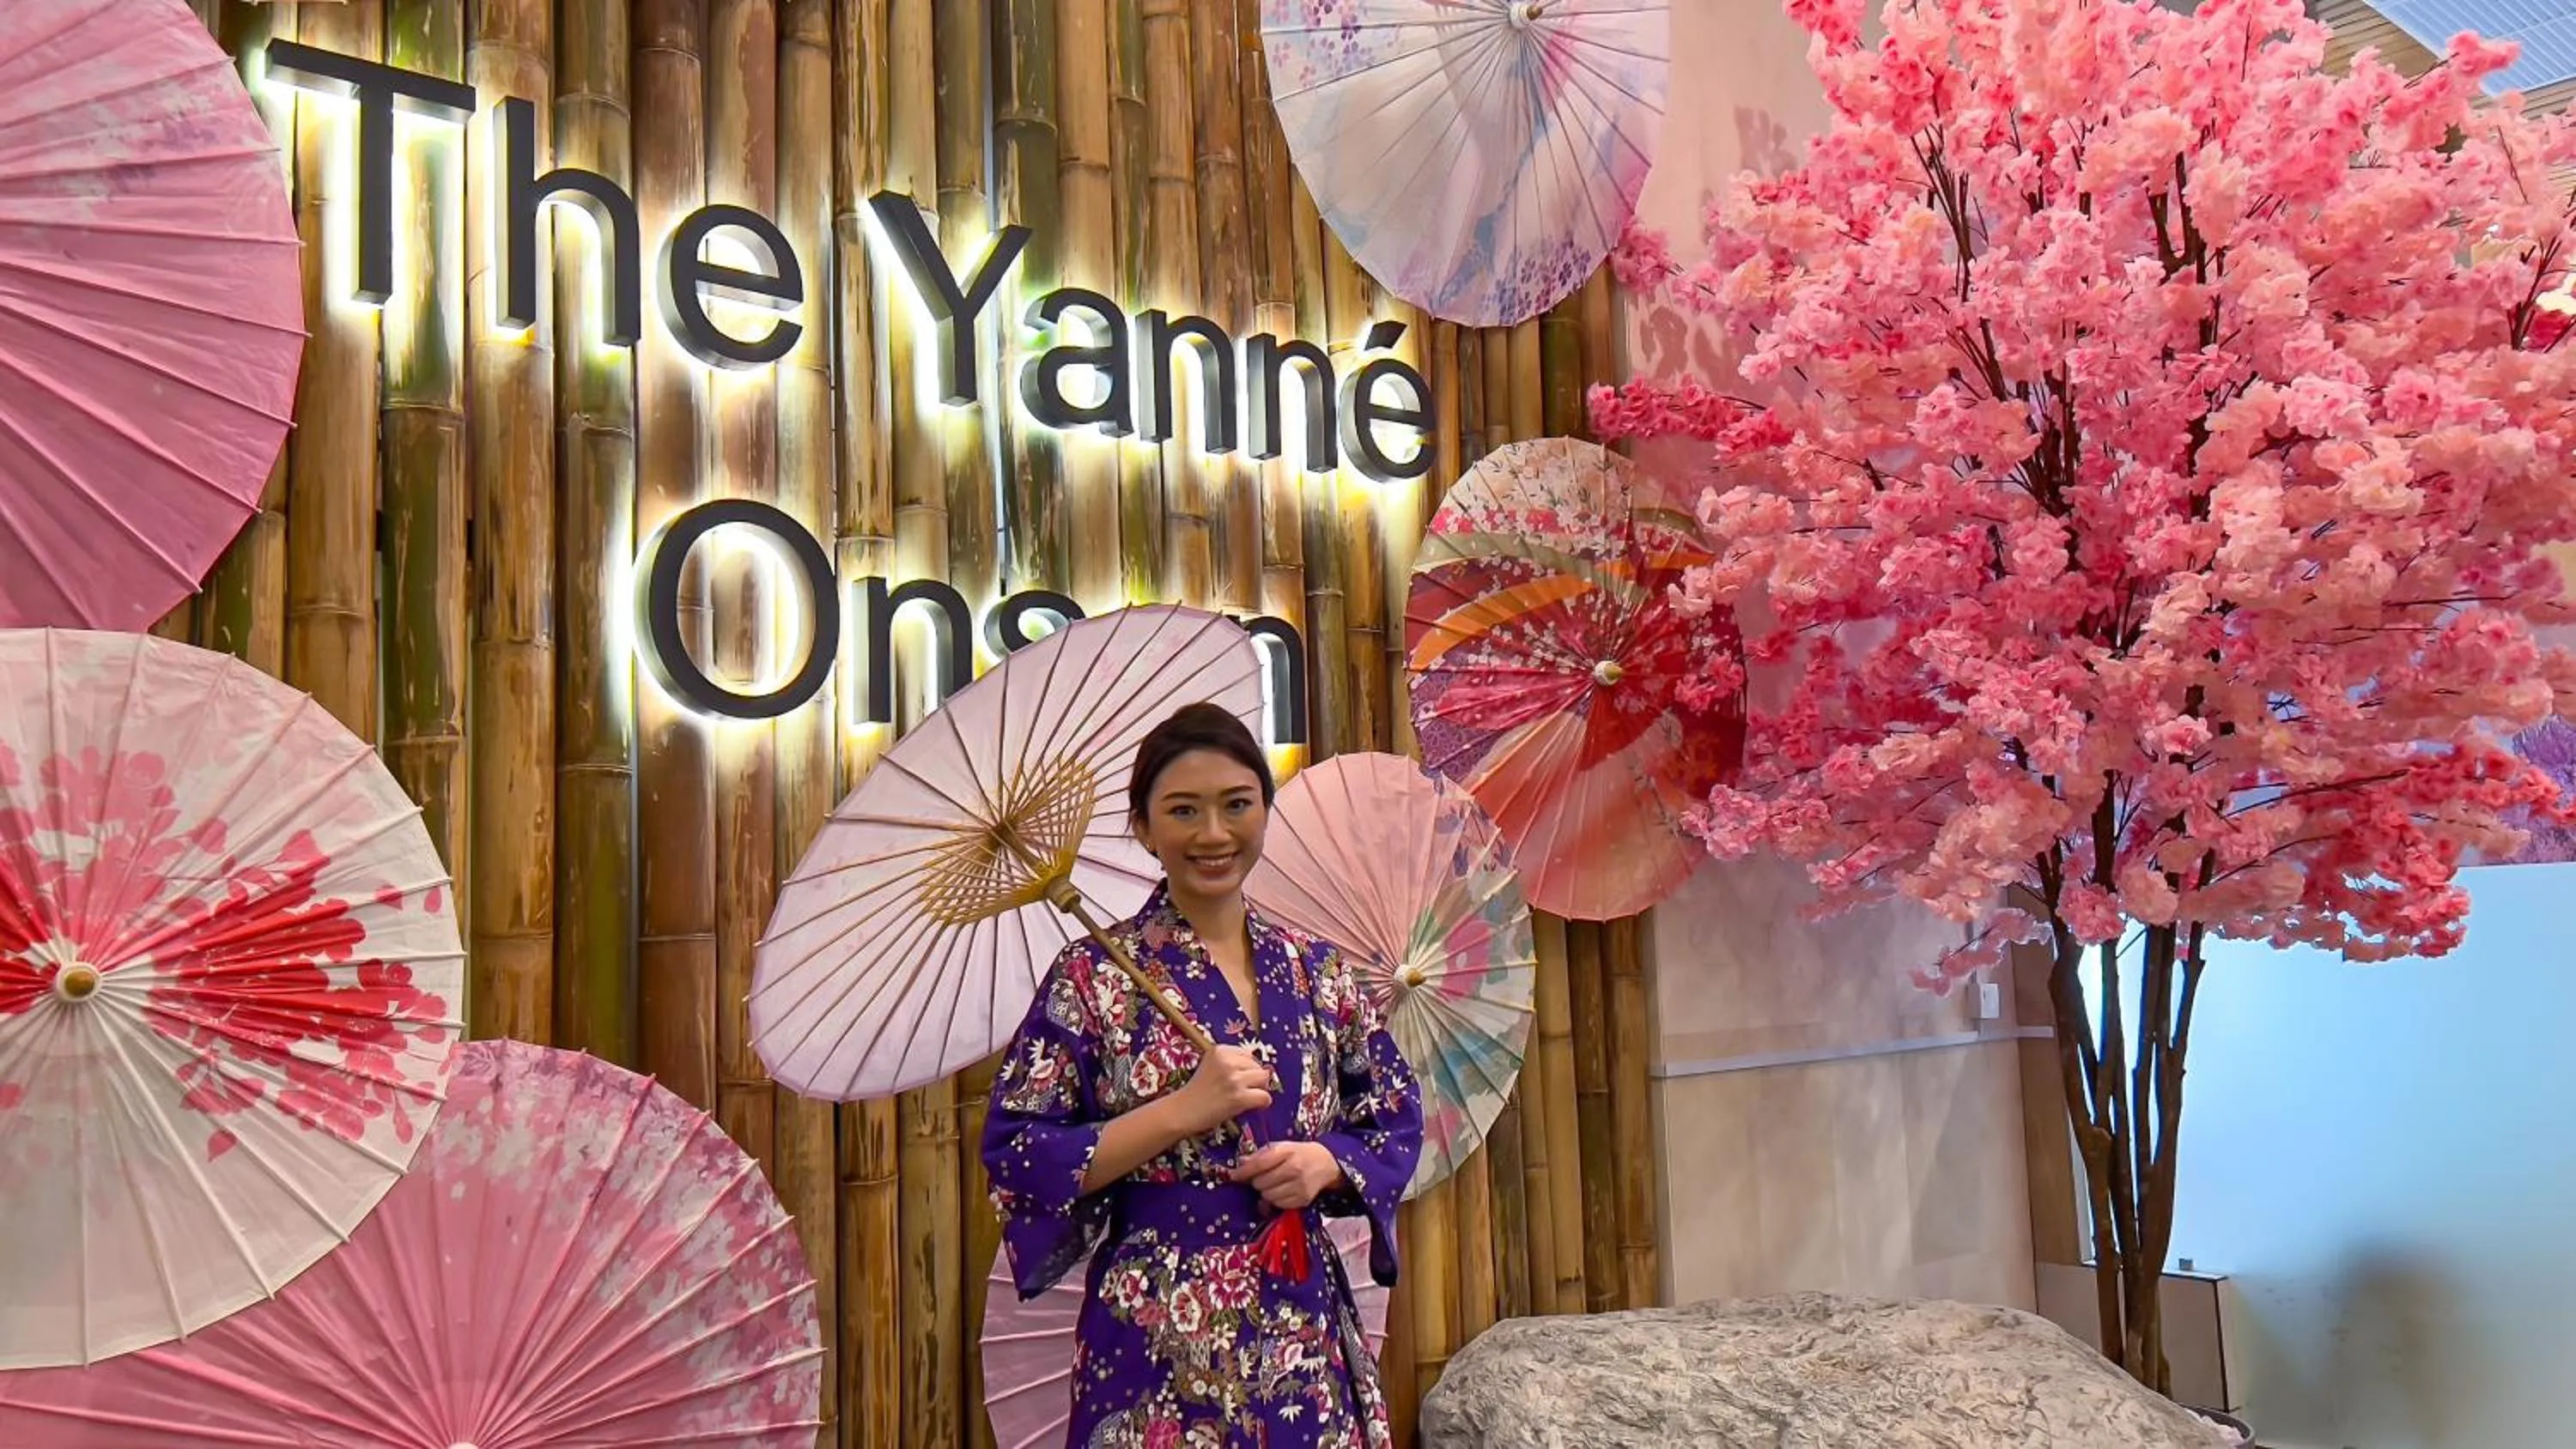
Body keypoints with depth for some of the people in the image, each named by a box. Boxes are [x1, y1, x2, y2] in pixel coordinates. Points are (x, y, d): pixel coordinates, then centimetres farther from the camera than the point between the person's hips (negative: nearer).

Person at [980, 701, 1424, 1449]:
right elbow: (1014, 1154, -10)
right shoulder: (1094, 975, -6)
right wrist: (1182, 1112, -18)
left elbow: (1397, 1119, 11)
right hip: (1161, 1341, -4)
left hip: (1309, 1330, 4)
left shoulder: (1318, 971, 6)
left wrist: (1329, 1161, -9)